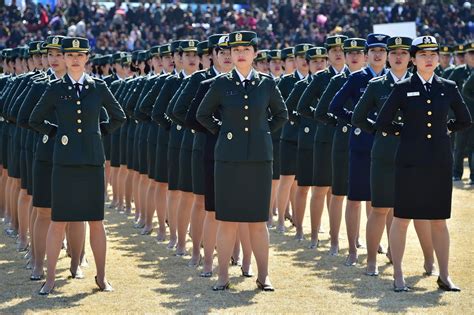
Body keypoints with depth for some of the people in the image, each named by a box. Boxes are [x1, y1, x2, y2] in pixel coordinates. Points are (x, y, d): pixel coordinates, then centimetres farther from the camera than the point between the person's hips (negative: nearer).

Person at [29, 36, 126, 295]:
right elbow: (35, 120, 14)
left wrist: (100, 132, 9)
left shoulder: (98, 87, 4)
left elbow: (119, 117, 17)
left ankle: (101, 277, 14)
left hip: (93, 160, 1)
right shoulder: (55, 89, 3)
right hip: (65, 161, -1)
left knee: (96, 221, 5)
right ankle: (50, 279, 5)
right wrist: (57, 133, 7)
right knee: (58, 221, 0)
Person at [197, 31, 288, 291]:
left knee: (258, 219, 4)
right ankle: (223, 276, 7)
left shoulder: (266, 83, 3)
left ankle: (263, 276, 11)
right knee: (227, 219, 1)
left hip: (259, 157, 1)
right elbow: (203, 115, 13)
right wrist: (222, 132, 5)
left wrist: (264, 132, 7)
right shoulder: (222, 83, 1)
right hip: (228, 158, -1)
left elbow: (281, 115, 17)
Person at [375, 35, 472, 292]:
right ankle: (398, 276, 10)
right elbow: (382, 123, 0)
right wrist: (404, 132, 4)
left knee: (439, 220, 8)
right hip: (410, 162, -2)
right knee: (401, 218, 1)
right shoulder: (403, 88, -1)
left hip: (440, 162, 2)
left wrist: (445, 129, 9)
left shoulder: (448, 88, 6)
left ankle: (444, 276, 15)